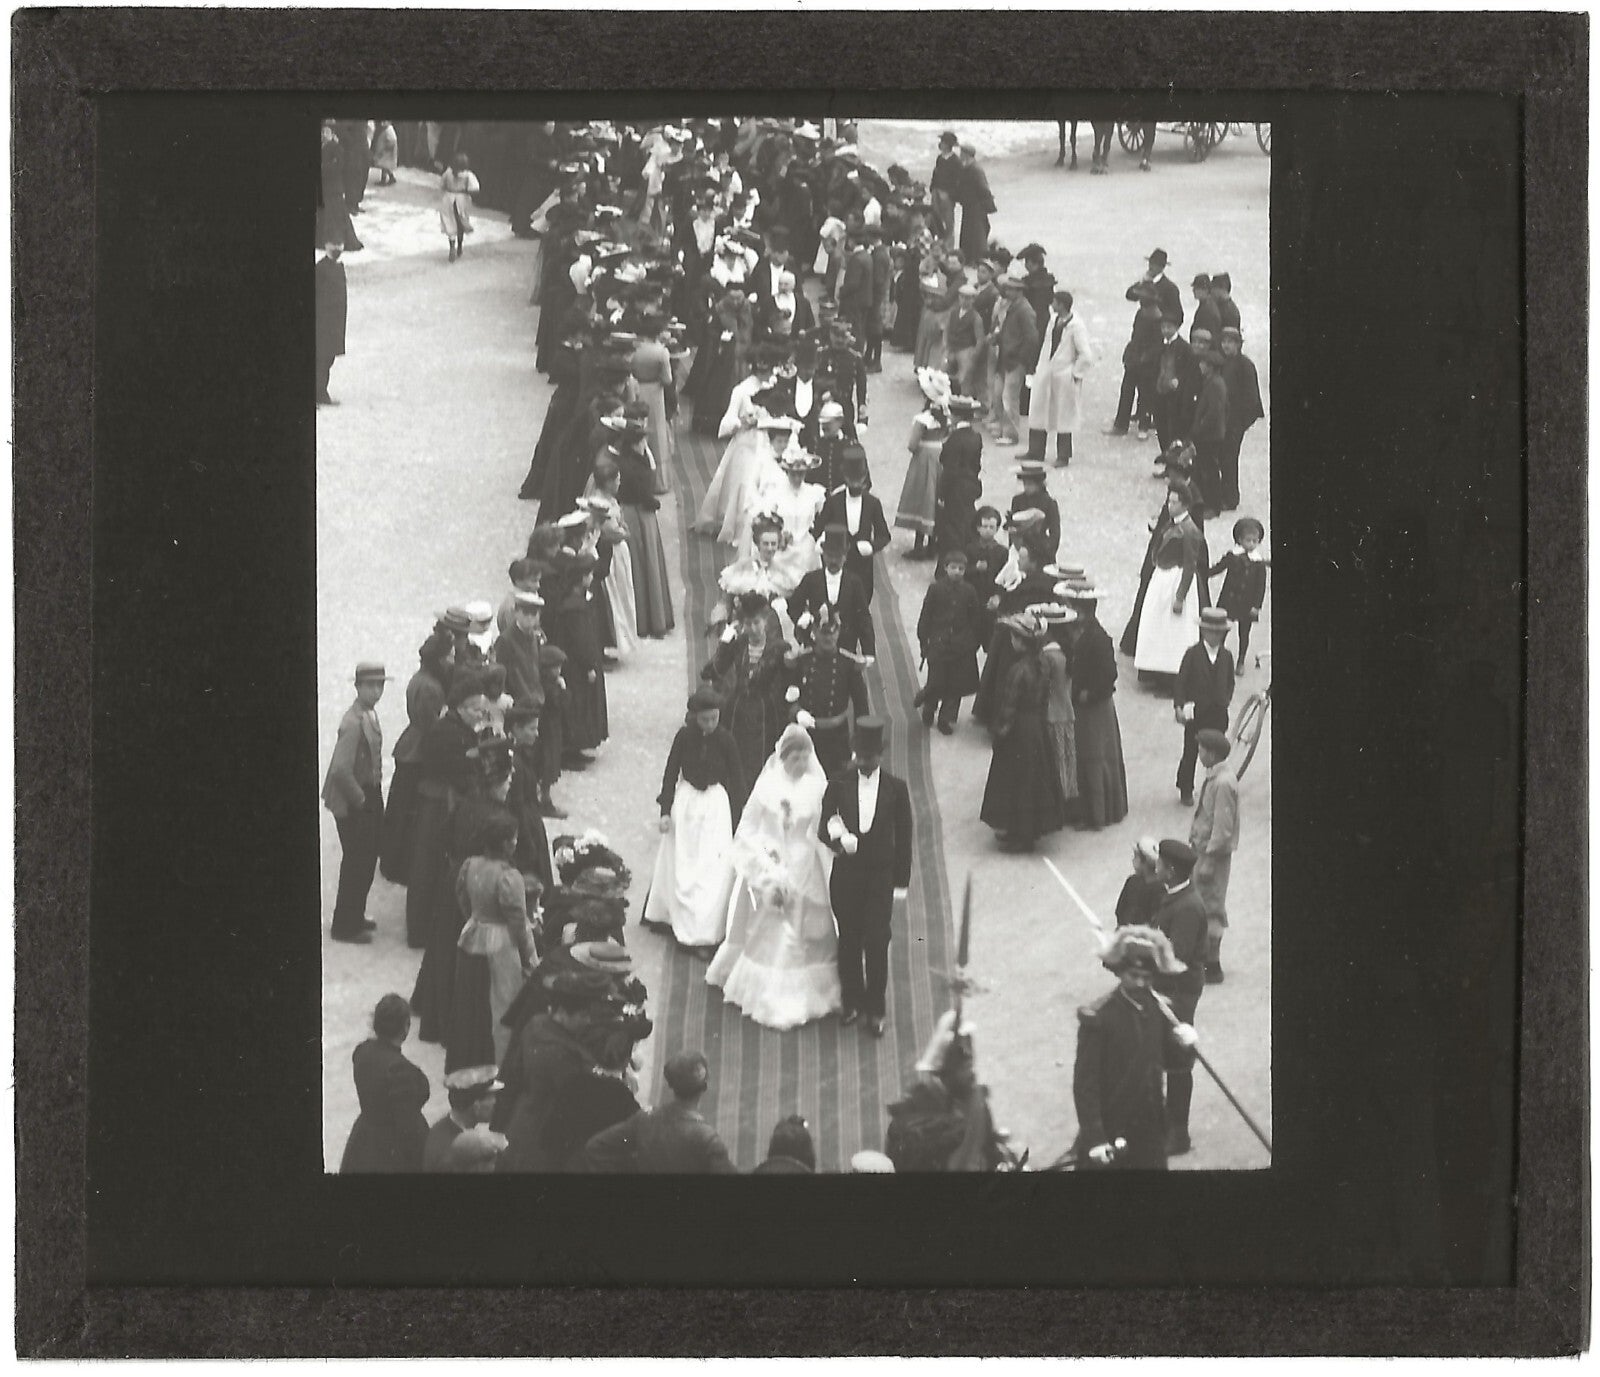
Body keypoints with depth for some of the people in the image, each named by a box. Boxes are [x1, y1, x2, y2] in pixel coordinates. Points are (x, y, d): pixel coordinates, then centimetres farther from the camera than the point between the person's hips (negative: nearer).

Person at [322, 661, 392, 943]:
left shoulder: (370, 714, 6)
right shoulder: (353, 721, -23)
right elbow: (341, 769, -29)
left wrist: (373, 797, 10)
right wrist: (359, 799, -18)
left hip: (368, 797, 9)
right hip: (352, 803, -9)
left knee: (368, 857, 18)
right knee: (356, 861, 1)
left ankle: (355, 917, 32)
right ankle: (345, 926, 13)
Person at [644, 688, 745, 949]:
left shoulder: (725, 739, -10)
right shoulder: (684, 736, -8)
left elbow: (737, 780, -3)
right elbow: (671, 772, 0)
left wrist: (737, 817, -4)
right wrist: (665, 810, -4)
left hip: (716, 803, -1)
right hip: (686, 800, 2)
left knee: (715, 868, -5)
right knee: (680, 866, 8)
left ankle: (706, 931, 1)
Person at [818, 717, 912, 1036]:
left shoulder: (896, 789, -4)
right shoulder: (840, 785, -2)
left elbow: (903, 837, 1)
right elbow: (823, 827, -3)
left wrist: (901, 881, 1)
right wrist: (837, 836, -27)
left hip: (880, 875, -2)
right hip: (846, 873, 2)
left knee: (877, 943, -4)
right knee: (848, 941, 10)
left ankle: (875, 1010, 8)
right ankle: (852, 1001, 25)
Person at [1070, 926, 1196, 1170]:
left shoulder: (1158, 1008, 2)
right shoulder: (1098, 1017, -16)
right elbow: (1084, 1082, -16)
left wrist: (1181, 1044, -7)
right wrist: (1093, 1137, -20)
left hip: (1151, 1129, 6)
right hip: (1110, 1132, -5)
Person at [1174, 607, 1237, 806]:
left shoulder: (1227, 656, 4)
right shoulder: (1192, 654, -6)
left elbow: (1230, 682, 14)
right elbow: (1181, 681, -6)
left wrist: (1226, 700, 0)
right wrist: (1179, 706, -14)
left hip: (1218, 713, 3)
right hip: (1195, 712, -3)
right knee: (1190, 753, 5)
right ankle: (1186, 791, 17)